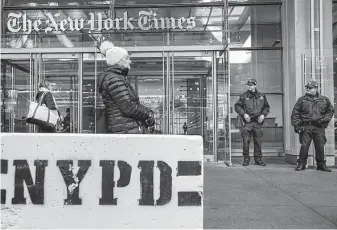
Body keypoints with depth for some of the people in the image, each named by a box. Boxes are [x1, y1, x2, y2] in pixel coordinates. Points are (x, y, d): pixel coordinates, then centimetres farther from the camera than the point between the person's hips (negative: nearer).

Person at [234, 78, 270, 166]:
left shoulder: (261, 96, 10)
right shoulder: (244, 96, 3)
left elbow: (267, 107, 17)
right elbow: (237, 106, 3)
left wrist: (263, 115, 1)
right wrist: (244, 114, -9)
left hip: (258, 122, 2)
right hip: (247, 122, -2)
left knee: (258, 141, 6)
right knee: (246, 141, -4)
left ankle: (258, 159, 16)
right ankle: (246, 159, 6)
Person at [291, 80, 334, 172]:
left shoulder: (324, 99, 11)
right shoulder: (302, 100, 7)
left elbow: (330, 110, 19)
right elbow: (295, 113, 5)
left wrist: (325, 119, 2)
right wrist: (296, 125, -4)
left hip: (319, 127, 1)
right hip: (306, 127, -1)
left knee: (320, 146, 3)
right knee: (304, 145, -6)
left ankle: (321, 164, 17)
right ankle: (301, 164, 6)